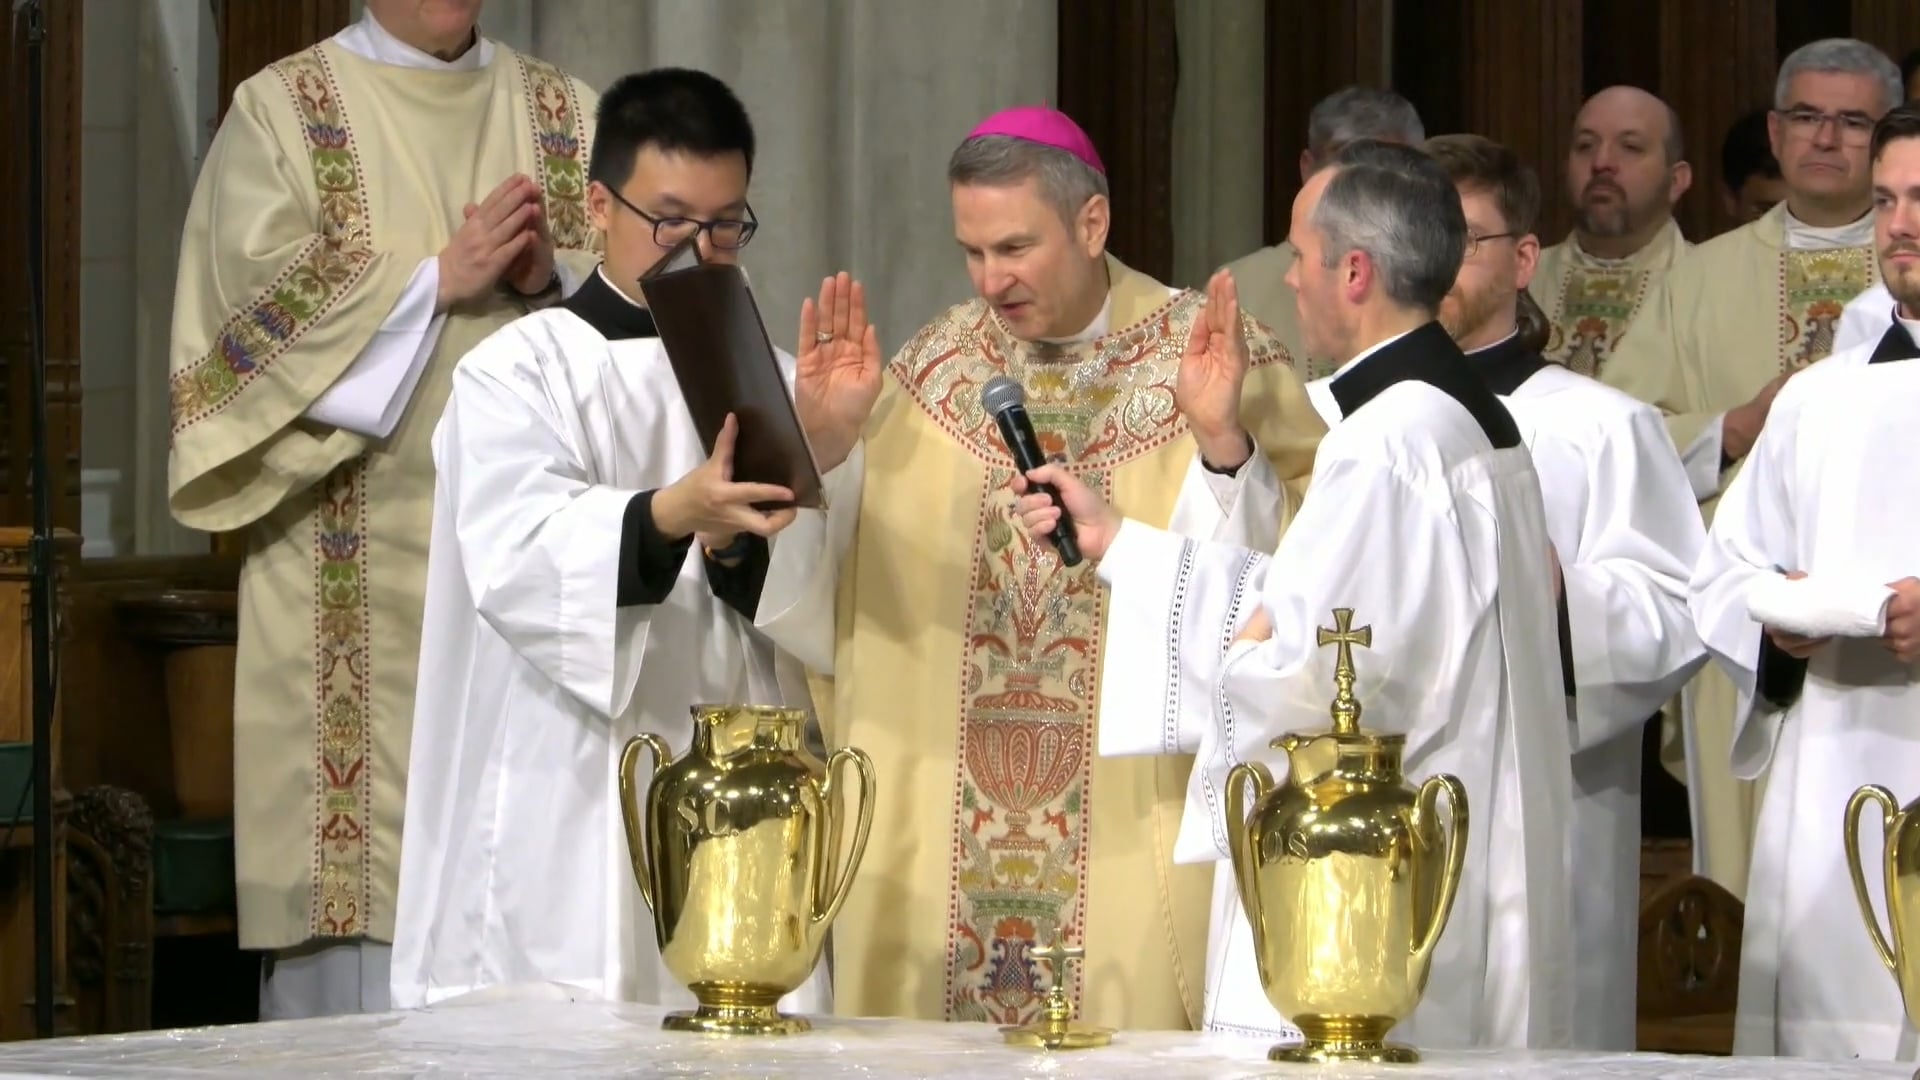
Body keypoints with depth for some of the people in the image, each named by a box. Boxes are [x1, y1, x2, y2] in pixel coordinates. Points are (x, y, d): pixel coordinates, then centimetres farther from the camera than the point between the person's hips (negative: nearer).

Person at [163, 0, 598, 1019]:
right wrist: (437, 278, -15)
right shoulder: (280, 111, 4)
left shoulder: (565, 113, 15)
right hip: (357, 581, -3)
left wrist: (551, 275, -11)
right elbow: (259, 305, -7)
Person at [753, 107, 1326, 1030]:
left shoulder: (1218, 360, -3)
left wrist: (1221, 440, -25)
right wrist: (827, 447, -8)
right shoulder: (938, 366, 8)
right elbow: (833, 609, 6)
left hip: (1139, 841, -3)